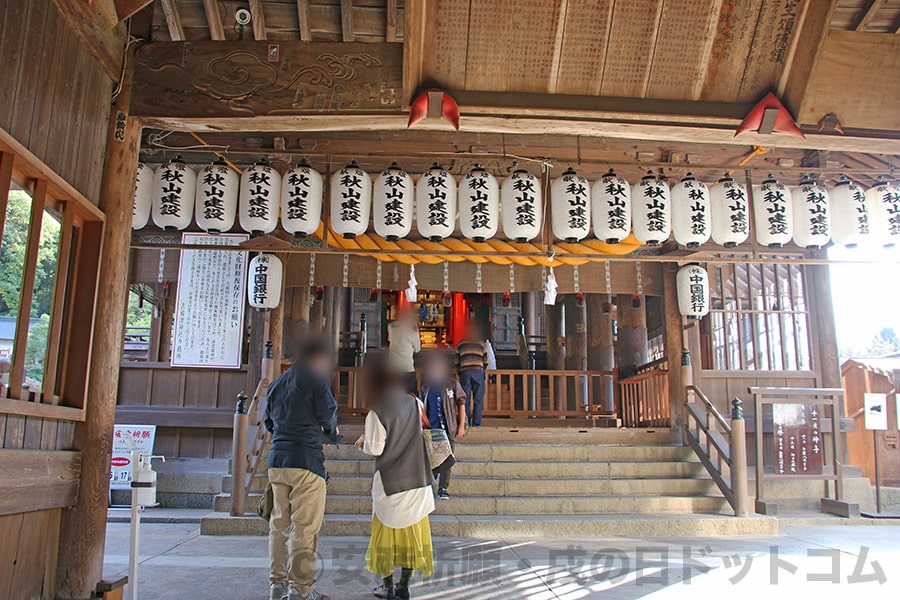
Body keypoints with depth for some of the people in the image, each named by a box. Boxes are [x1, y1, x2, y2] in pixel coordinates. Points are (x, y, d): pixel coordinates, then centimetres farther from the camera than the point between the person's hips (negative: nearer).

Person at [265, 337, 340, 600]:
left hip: (277, 460, 7)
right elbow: (328, 413, -7)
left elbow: (269, 422, 21)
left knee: (279, 523, 13)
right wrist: (331, 433, 14)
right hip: (306, 460, -7)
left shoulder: (277, 383, 18)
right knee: (305, 526, -3)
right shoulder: (314, 378, -4)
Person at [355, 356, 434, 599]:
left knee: (387, 532, 10)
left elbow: (374, 450, -16)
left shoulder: (377, 412, -18)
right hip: (418, 479, 5)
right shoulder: (414, 403, -1)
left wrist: (365, 441, 5)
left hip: (390, 481, -4)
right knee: (412, 531, 12)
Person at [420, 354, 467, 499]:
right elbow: (422, 408, 15)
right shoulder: (425, 386, 7)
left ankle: (443, 488, 11)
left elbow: (461, 404, 2)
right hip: (430, 429, 2)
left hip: (448, 428, -2)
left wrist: (461, 426, -2)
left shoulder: (452, 384, -1)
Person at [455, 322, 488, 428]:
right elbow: (485, 362, 9)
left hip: (465, 372, 1)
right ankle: (476, 424, -1)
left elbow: (457, 362, 12)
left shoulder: (460, 344, 12)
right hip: (478, 372, -1)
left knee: (465, 399, 4)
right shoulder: (481, 344, 9)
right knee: (478, 400, 2)